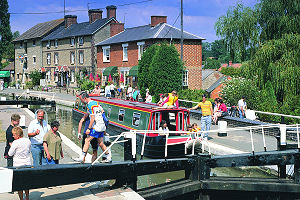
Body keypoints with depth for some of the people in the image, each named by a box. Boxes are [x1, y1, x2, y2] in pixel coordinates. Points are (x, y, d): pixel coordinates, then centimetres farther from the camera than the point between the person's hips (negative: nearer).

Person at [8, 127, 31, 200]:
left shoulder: (16, 142, -16)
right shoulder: (28, 141, 1)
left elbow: (10, 153, -8)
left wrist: (11, 146, 7)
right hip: (27, 164, 6)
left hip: (18, 165, -6)